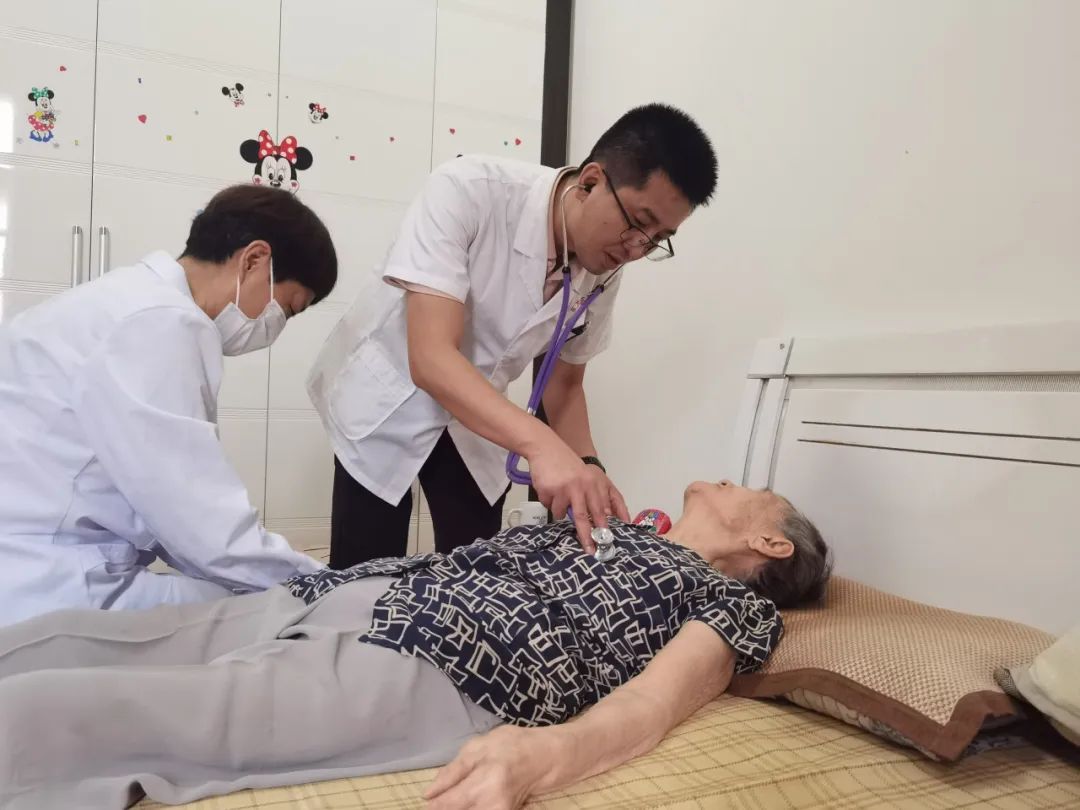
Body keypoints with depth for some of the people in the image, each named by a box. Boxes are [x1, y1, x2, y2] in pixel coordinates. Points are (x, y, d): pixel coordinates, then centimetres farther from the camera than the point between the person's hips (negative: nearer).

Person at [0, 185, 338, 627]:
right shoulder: (159, 323, -19)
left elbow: (172, 506, 7)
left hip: (46, 569, 9)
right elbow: (206, 525, -20)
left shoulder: (139, 304, 11)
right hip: (42, 589, -9)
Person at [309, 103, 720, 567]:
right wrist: (540, 444, -49)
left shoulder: (603, 270, -14)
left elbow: (565, 383, -2)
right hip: (386, 393, -4)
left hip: (474, 413, 4)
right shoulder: (469, 190, -30)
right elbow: (431, 358, -37)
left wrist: (587, 466, -19)